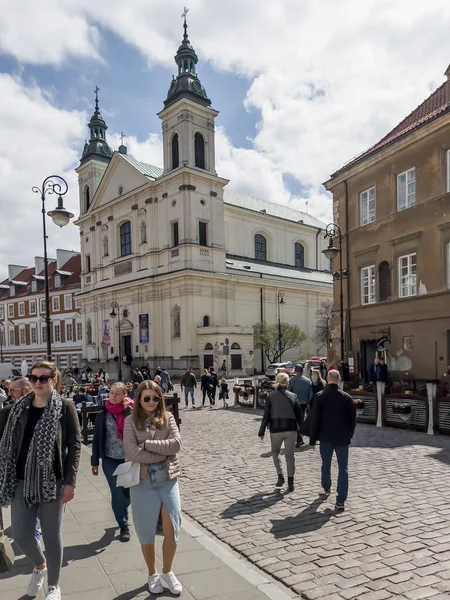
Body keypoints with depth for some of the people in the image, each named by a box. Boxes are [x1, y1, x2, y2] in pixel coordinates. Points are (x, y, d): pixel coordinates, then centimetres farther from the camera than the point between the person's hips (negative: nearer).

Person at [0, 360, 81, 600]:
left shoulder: (65, 407, -8)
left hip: (52, 480, -3)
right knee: (20, 535, 7)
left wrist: (70, 481, -13)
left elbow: (75, 445, -8)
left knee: (52, 534, 8)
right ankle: (40, 565, 40)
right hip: (22, 480, 4)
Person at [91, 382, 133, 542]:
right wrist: (94, 462, 3)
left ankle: (121, 513, 44)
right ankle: (124, 526, 19)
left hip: (129, 460, 0)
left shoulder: (131, 411, -7)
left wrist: (128, 409, -24)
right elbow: (97, 438, 2)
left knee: (128, 492, 14)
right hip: (110, 460, 0)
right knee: (117, 494, 1)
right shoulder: (103, 414, -3)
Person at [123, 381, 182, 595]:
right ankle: (152, 575, 36)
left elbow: (176, 444, -12)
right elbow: (132, 453, -15)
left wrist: (146, 444, -15)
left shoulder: (167, 418, 2)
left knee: (172, 531, 3)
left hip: (168, 480, 1)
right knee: (147, 534, 11)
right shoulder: (132, 421, -3)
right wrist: (163, 453, -13)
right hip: (143, 483, -1)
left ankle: (167, 573, 29)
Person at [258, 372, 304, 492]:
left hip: (276, 429, -1)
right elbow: (299, 414, 4)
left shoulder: (271, 396, -4)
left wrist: (261, 432, 1)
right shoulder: (292, 396, 1)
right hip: (291, 429, 1)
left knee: (275, 452, 20)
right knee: (289, 455, 9)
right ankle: (290, 482, 7)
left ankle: (280, 476, 10)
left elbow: (266, 416, -5)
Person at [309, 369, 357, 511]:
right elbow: (353, 418, 2)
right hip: (342, 438, 0)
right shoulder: (346, 397, -3)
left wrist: (312, 439, -1)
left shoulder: (320, 397, -7)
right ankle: (341, 501, -3)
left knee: (326, 464, 21)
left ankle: (326, 488, 40)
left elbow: (314, 419, -7)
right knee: (343, 468, 2)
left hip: (326, 437, 0)